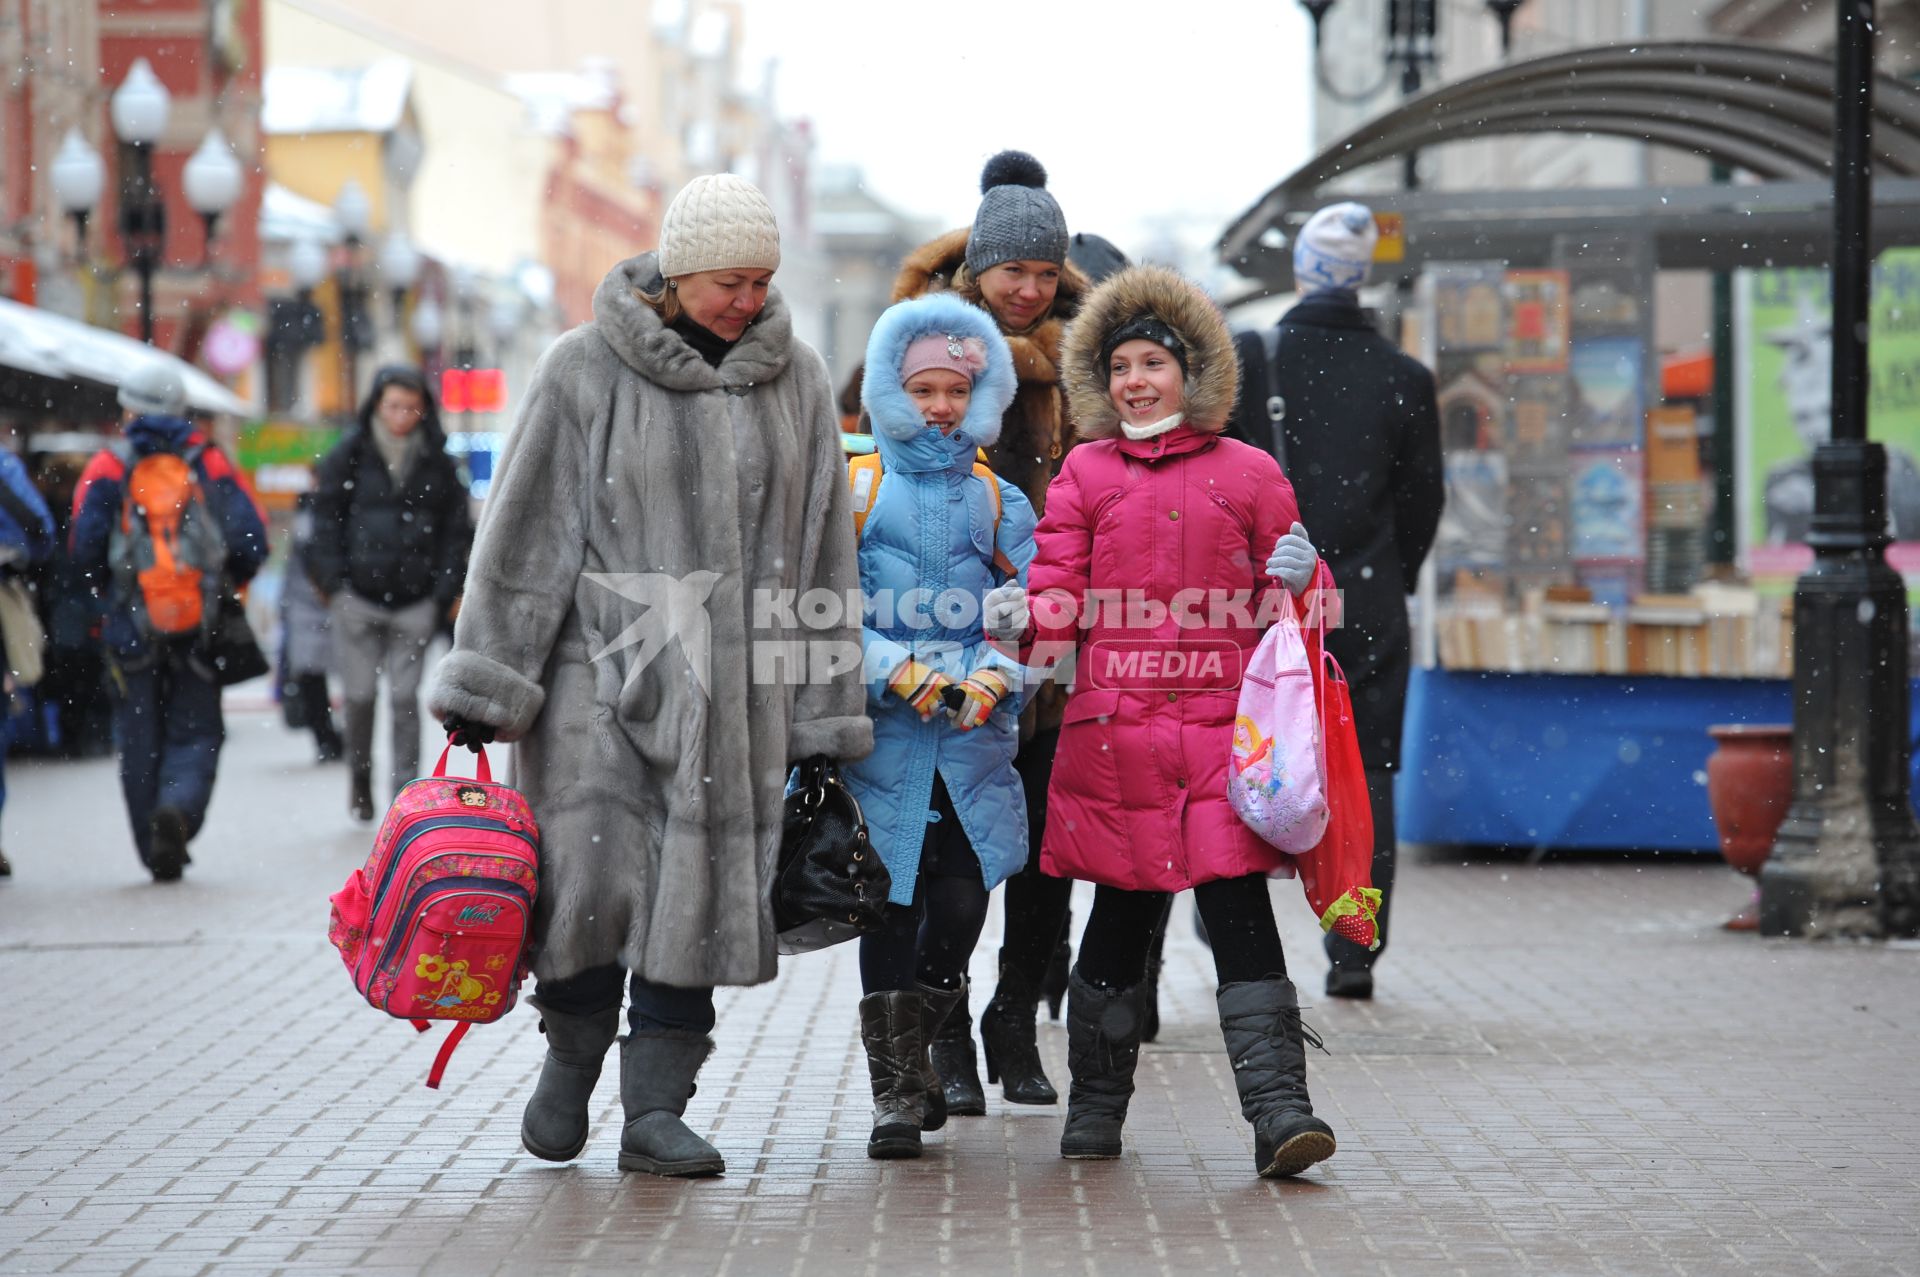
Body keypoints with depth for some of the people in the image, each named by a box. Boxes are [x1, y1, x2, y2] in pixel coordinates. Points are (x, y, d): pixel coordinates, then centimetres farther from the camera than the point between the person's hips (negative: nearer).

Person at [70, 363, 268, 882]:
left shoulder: (107, 468, 1)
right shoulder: (210, 463, 6)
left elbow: (85, 546, -8)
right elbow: (252, 538, -2)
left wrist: (104, 594, 10)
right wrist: (225, 586, 15)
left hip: (132, 623, 0)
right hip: (199, 625, 1)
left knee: (140, 740, 10)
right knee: (196, 733, 6)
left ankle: (159, 856, 9)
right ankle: (179, 808, -23)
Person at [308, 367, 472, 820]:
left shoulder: (438, 463, 7)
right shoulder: (349, 457, 3)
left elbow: (455, 529, 11)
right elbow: (326, 521, 6)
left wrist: (446, 593, 4)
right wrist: (332, 582, -2)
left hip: (415, 600, 0)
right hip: (359, 594, 0)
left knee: (405, 697, -4)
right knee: (360, 694, 2)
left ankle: (406, 790, -1)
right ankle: (360, 775, 24)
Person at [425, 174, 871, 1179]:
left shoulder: (796, 380, 8)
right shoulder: (586, 370, -2)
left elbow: (823, 553, 12)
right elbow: (525, 530, -1)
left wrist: (824, 716, 10)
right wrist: (485, 687, -5)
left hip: (734, 681, 3)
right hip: (602, 662, -3)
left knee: (701, 889, -1)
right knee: (590, 875, -9)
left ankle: (656, 1107, 7)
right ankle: (571, 1057, 17)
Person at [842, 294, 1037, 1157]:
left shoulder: (996, 502, 12)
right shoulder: (856, 489, 4)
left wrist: (992, 678, -15)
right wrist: (900, 672, -16)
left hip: (975, 735, 2)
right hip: (883, 731, -2)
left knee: (962, 901, -4)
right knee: (891, 903, -2)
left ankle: (913, 1048, 22)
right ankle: (895, 1089, 7)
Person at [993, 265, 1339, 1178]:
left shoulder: (1248, 474, 9)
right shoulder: (1086, 473, 10)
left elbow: (1284, 603, 14)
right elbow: (1061, 596, 6)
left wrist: (1296, 579, -7)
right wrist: (1022, 620, -13)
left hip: (1222, 724, -1)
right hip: (1115, 726, 1)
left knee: (1240, 912, -9)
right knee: (1122, 917, 8)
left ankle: (1278, 1109, -13)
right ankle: (1095, 1108, 22)